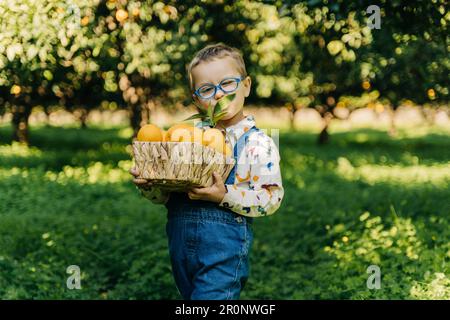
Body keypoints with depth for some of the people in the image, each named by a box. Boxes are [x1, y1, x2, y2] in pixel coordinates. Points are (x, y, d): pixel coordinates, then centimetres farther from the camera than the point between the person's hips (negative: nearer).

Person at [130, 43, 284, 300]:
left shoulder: (258, 143, -7)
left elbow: (271, 198, -13)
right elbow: (166, 193, 12)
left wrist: (225, 195, -24)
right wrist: (148, 184, -9)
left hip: (225, 247, -6)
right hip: (180, 240, 6)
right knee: (190, 293, 18)